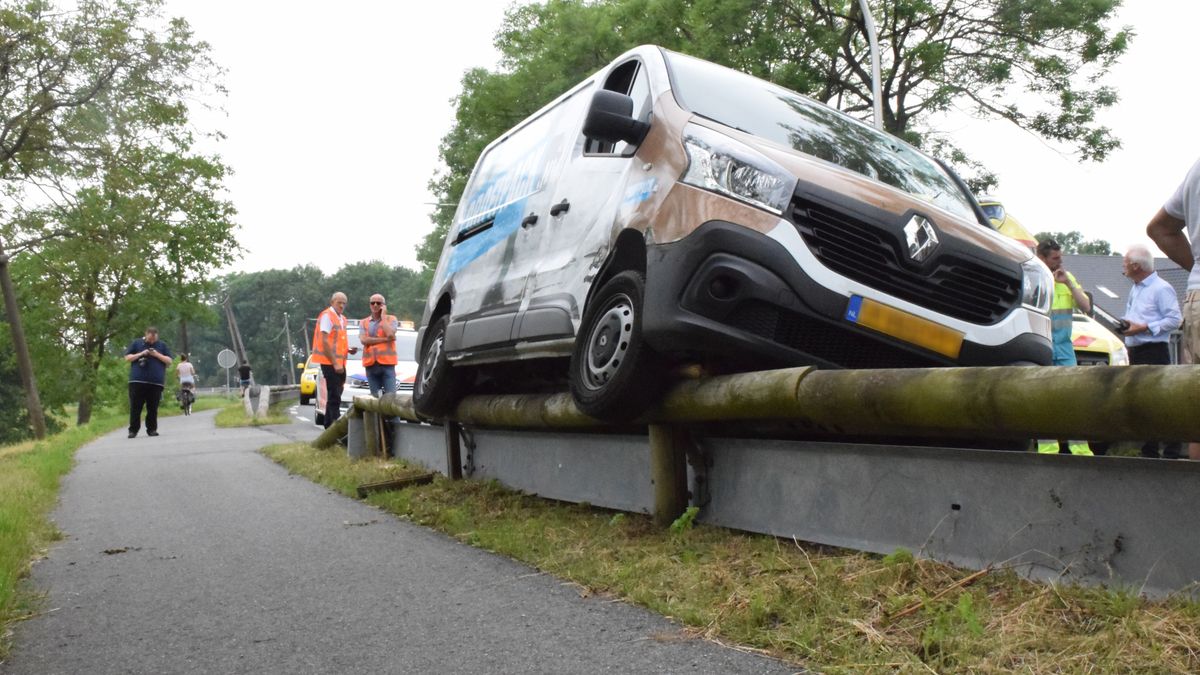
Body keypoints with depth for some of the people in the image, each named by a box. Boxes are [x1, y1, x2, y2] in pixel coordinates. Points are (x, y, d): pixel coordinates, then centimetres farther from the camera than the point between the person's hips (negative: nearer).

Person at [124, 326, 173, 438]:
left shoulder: (162, 345, 12)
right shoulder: (136, 343, 11)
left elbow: (169, 361, 8)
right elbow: (127, 358, 8)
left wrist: (157, 355, -6)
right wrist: (141, 354, -6)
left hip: (156, 382, 1)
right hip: (137, 381, 0)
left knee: (153, 408, 2)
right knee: (135, 407, -1)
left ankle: (152, 429, 9)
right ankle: (133, 430, 5)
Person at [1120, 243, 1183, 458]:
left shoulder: (1161, 288, -9)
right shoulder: (1135, 289, 19)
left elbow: (1175, 319, -15)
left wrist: (1144, 328, -18)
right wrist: (1125, 325, 7)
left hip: (1154, 351, -9)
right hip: (1135, 352, 9)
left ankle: (1171, 452, -5)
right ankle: (1149, 450, 17)